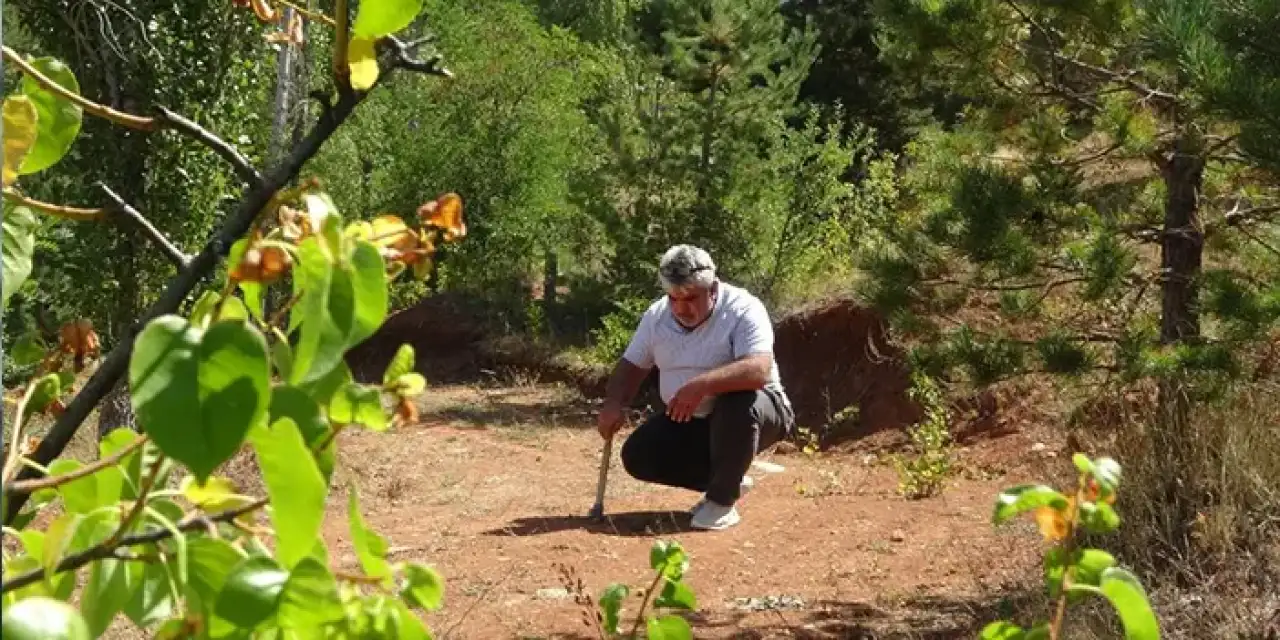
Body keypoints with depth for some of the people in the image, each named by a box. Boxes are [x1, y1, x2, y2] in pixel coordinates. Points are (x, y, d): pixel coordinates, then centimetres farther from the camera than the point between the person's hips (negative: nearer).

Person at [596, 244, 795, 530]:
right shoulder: (657, 315, -3)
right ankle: (727, 481, 8)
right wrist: (613, 404, -16)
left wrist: (702, 384, -49)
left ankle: (722, 501, -18)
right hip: (686, 422, 6)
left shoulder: (743, 309, -23)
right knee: (637, 456, -10)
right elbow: (632, 364, 5)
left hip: (747, 410, -6)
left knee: (739, 405, -39)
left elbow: (759, 369, -37)